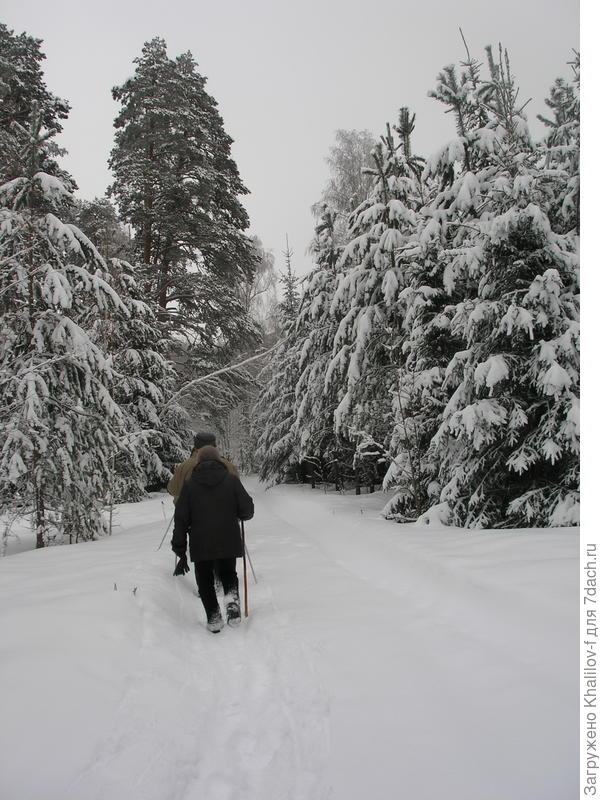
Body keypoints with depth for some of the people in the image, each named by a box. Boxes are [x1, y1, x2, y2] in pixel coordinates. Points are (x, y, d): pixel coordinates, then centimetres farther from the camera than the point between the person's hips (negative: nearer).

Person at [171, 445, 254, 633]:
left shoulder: (190, 484, 2)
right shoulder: (231, 480, -1)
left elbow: (181, 519, 1)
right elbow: (247, 510, -4)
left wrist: (180, 550, 7)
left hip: (201, 546, 0)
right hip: (228, 543, 1)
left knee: (205, 581, 16)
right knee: (228, 573, 21)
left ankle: (213, 617, 8)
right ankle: (231, 597, -6)